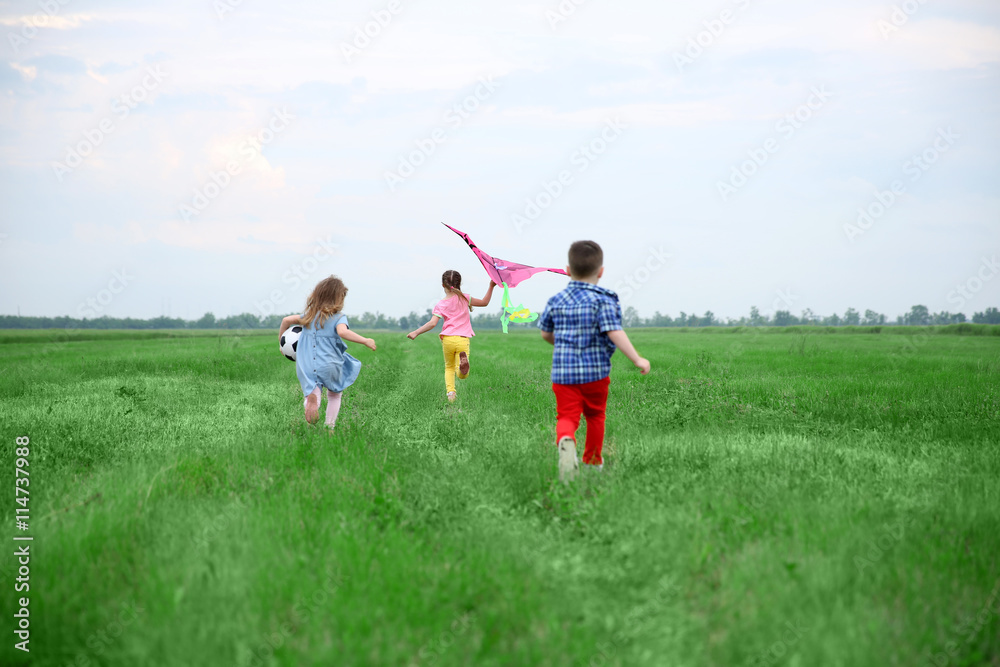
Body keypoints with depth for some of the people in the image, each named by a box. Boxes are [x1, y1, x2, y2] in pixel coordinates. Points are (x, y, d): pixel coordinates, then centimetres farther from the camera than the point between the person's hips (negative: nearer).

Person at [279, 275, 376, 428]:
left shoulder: (310, 316, 11)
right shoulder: (338, 317, -7)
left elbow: (287, 320, 16)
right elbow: (342, 332, -28)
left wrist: (281, 340, 28)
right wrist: (365, 341, -23)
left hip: (307, 368, 3)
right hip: (330, 366, -3)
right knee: (334, 395, 21)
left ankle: (312, 396, -29)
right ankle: (330, 426, 17)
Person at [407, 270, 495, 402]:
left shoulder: (441, 305, 3)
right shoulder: (464, 298, 7)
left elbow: (432, 323, -10)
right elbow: (484, 302, 13)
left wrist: (416, 332, -8)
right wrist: (491, 287, 19)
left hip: (447, 339, 0)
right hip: (463, 340, 0)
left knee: (449, 367, 24)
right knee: (462, 375, -3)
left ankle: (450, 391, -1)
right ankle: (463, 361, -40)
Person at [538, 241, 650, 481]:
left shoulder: (556, 301, 4)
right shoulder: (603, 300, -9)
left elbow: (546, 334, 14)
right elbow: (614, 332, -18)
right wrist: (637, 359, -16)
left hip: (563, 371, 1)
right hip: (596, 371, -1)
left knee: (567, 416, -2)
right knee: (595, 416, 18)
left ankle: (566, 441, -35)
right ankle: (593, 461, 31)